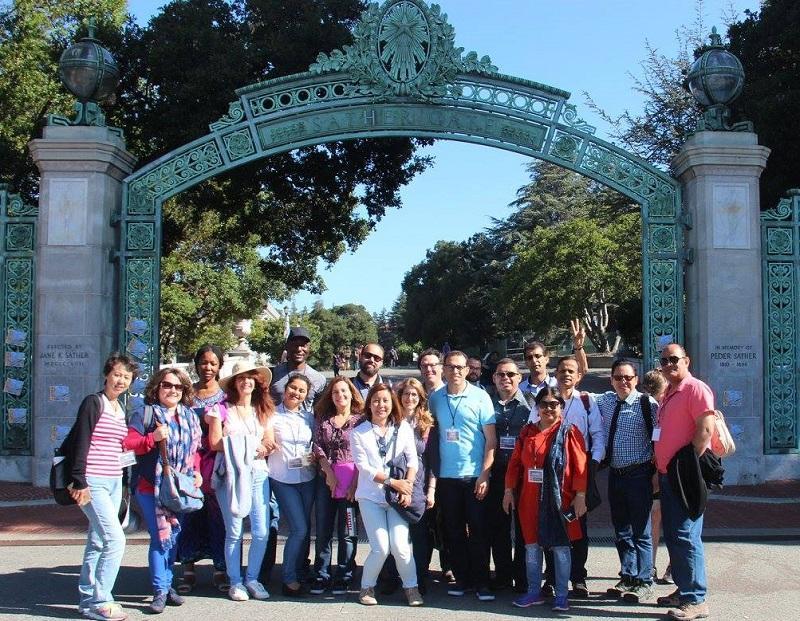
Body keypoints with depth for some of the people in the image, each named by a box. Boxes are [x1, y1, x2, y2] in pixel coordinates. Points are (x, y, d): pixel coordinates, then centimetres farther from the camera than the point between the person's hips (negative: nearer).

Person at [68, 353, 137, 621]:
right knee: (115, 539, -12)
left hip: (114, 482, 8)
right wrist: (79, 483, -18)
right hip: (93, 483, -8)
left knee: (98, 541, 12)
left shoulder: (121, 409, 13)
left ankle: (88, 599, 20)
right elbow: (80, 444, -14)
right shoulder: (93, 402, -9)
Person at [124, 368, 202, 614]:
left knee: (173, 537, 11)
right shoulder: (145, 413, -3)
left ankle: (167, 584, 23)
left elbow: (195, 449, 19)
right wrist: (153, 438, -23)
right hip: (152, 487, -5)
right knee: (160, 538, -7)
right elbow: (128, 443, -10)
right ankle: (160, 591, 1)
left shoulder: (189, 416, 13)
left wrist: (196, 472, 5)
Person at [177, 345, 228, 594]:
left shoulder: (225, 395, 6)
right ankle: (188, 569, 13)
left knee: (218, 515, 1)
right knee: (190, 515, 3)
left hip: (216, 462, -1)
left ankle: (220, 569, 11)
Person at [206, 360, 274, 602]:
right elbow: (215, 443, -7)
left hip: (258, 473, 4)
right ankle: (235, 582, 10)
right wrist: (254, 447, -9)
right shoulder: (221, 409, 2)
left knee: (262, 532, -1)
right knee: (234, 532, -3)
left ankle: (252, 578, 15)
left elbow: (268, 445, 9)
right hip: (231, 474, -4)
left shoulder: (263, 410, 15)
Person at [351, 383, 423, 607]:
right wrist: (392, 482, -13)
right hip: (370, 496, -1)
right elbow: (364, 467, -7)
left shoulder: (403, 428, 3)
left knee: (400, 546, -10)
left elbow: (413, 460, 3)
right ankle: (367, 587, 13)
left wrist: (407, 487, -10)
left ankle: (411, 587, 11)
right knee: (381, 548, -10)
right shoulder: (359, 433, -2)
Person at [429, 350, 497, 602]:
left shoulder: (480, 397, -3)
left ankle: (481, 582, 8)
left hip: (474, 476, -3)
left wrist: (484, 475, -12)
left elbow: (491, 439, -5)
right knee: (453, 531, 8)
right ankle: (461, 579, 19)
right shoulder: (435, 398, 6)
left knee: (478, 530, 1)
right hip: (446, 476, 3)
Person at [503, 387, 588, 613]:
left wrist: (580, 496, -10)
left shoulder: (569, 432, -3)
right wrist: (509, 490, 7)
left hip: (559, 499, -4)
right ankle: (534, 592, 21)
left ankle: (562, 595, 13)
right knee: (531, 545, 9)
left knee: (560, 546, 3)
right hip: (530, 500, 4)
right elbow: (515, 462, 11)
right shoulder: (527, 432, 8)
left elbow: (580, 466, -6)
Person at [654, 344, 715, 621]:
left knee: (686, 536, -9)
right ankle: (683, 590, 22)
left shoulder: (696, 388, -10)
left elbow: (706, 428, -19)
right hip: (668, 475, 10)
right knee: (673, 536, 13)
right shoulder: (669, 395, 18)